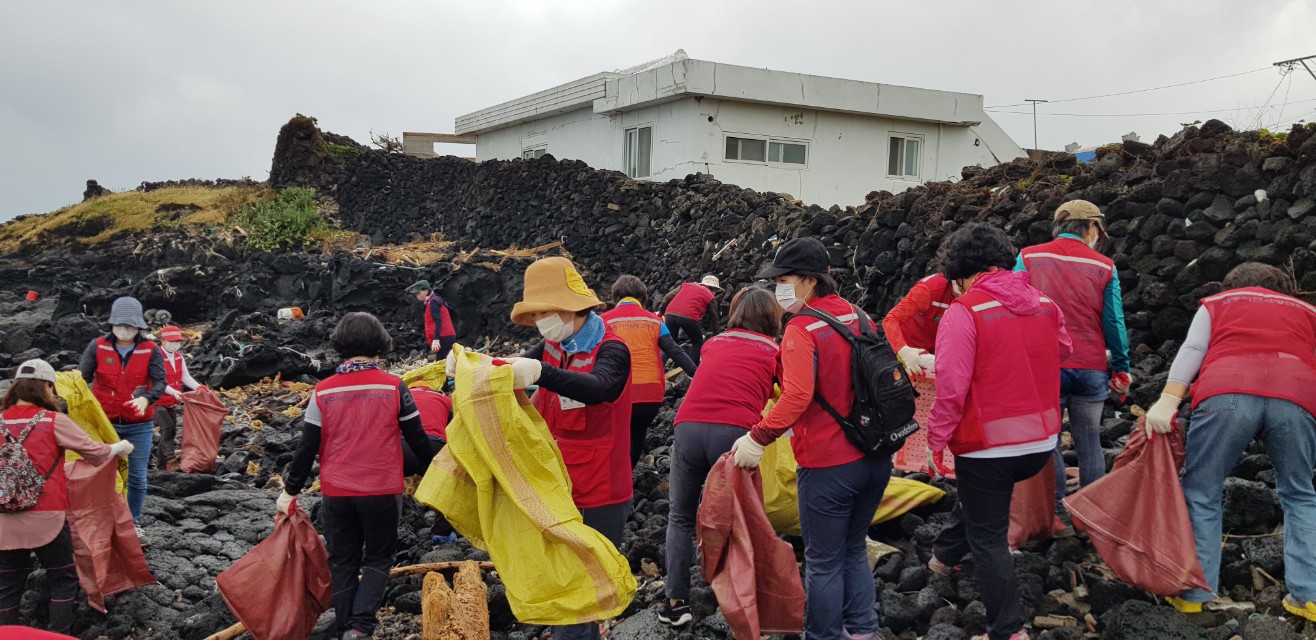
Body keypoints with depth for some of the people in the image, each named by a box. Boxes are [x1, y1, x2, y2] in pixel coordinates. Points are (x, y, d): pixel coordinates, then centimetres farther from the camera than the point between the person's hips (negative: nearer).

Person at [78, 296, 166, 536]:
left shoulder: (150, 350, -6)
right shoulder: (98, 347, -5)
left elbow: (160, 382, -12)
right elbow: (82, 377, -10)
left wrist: (146, 399, -32)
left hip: (139, 425, 0)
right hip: (105, 422, 0)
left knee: (137, 476, 8)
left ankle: (133, 522, 24)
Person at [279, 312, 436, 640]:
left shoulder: (323, 391, -3)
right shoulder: (394, 386, -6)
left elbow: (307, 448, -1)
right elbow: (417, 439, -1)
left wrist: (290, 491, 11)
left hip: (336, 493, 1)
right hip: (383, 491, -1)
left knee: (342, 562, 15)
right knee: (378, 559, 12)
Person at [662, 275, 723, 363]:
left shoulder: (686, 285, 28)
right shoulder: (710, 297, 19)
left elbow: (668, 297, 19)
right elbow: (714, 319, 24)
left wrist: (661, 312, 25)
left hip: (670, 314, 4)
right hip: (688, 317, -4)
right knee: (698, 343, 18)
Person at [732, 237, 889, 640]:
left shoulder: (801, 330, -16)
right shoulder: (858, 317, 6)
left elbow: (797, 396, -28)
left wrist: (759, 437, -22)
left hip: (828, 464, -7)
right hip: (875, 458, 7)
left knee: (823, 561, 7)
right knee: (854, 550, 22)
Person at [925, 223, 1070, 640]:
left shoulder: (964, 313, -19)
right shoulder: (1046, 304, 0)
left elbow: (951, 387, -22)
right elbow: (1062, 350, 19)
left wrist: (936, 440, -11)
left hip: (988, 445, -6)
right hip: (1042, 440, 7)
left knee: (989, 539, 10)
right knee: (978, 499, 33)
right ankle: (945, 555, 52)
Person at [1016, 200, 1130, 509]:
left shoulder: (1028, 258, 0)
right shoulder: (1105, 267, 2)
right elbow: (1114, 322, 2)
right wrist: (1121, 369, 12)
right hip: (1091, 368, 1)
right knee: (1089, 443, 12)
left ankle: (1056, 509, 12)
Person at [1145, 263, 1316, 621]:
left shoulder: (1217, 303, 29)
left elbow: (1192, 350, 11)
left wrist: (1168, 400, 0)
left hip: (1227, 394, -2)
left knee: (1202, 495, 9)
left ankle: (1194, 593, 7)